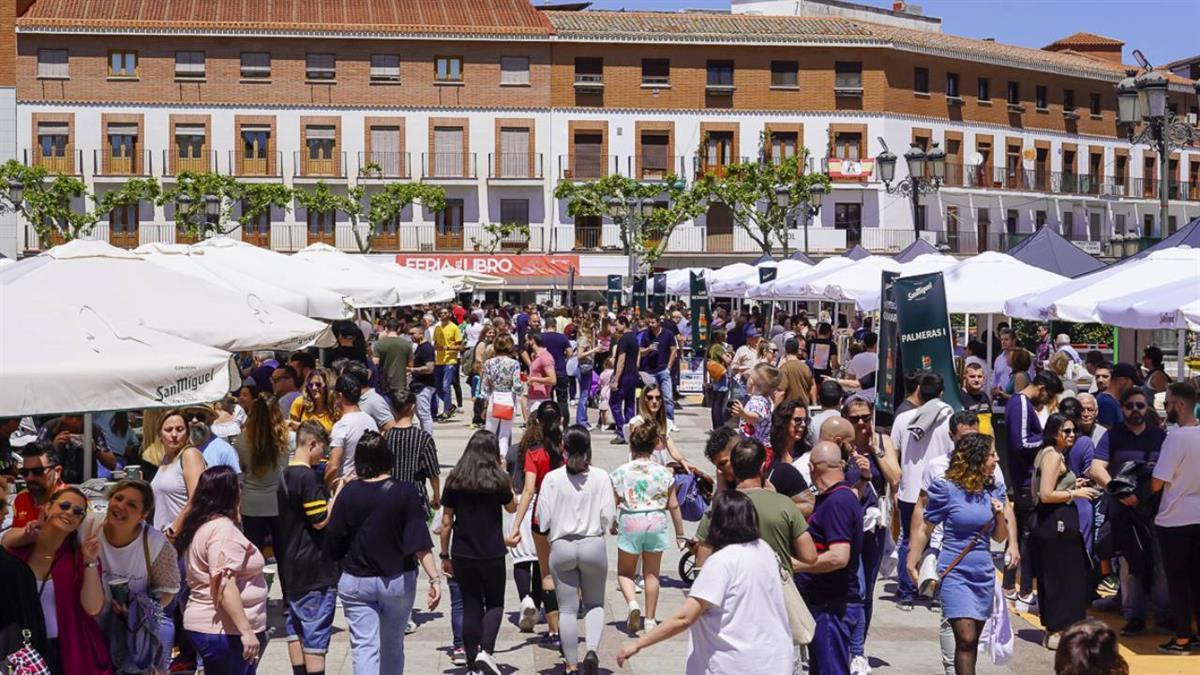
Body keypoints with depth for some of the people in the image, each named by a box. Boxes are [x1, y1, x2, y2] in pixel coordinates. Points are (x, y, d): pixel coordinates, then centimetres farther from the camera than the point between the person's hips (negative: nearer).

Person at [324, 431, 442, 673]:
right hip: (398, 581, 0)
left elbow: (332, 542, -2)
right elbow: (420, 543, -17)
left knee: (364, 647, -2)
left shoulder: (348, 493, -7)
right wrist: (434, 578, -17)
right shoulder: (405, 492, -11)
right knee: (393, 645, 17)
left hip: (356, 581, 0)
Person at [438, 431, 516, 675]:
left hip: (462, 554, 2)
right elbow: (511, 507, 12)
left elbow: (446, 522, 1)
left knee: (471, 607, 12)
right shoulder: (498, 480, -6)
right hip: (492, 554, -2)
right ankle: (485, 651, -8)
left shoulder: (454, 481, -1)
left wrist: (445, 556, 9)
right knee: (494, 604, 13)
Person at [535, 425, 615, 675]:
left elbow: (543, 520, -5)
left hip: (561, 547, 0)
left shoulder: (552, 478, -6)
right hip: (593, 545, 0)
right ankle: (592, 650, -4)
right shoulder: (601, 477, -6)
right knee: (594, 604, 18)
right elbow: (609, 517, -6)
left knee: (567, 609, 9)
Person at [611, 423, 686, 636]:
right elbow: (673, 506, 1)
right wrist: (680, 532, 11)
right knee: (651, 574, 13)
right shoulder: (664, 472, -1)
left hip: (629, 524, -1)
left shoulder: (621, 472, -5)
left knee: (625, 572, 13)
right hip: (656, 523, 2)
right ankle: (650, 619, 16)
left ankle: (632, 604, -13)